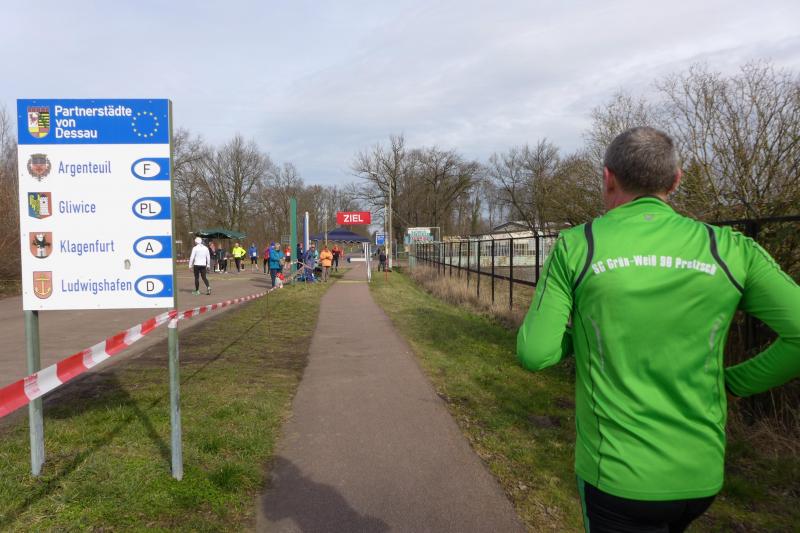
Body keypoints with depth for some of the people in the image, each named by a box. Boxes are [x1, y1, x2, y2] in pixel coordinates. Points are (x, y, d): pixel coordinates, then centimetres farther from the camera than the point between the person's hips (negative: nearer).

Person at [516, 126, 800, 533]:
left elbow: (534, 354, -12)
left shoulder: (576, 246, -11)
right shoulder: (729, 249, -5)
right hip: (700, 476, 4)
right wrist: (733, 381, 7)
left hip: (617, 475, -3)